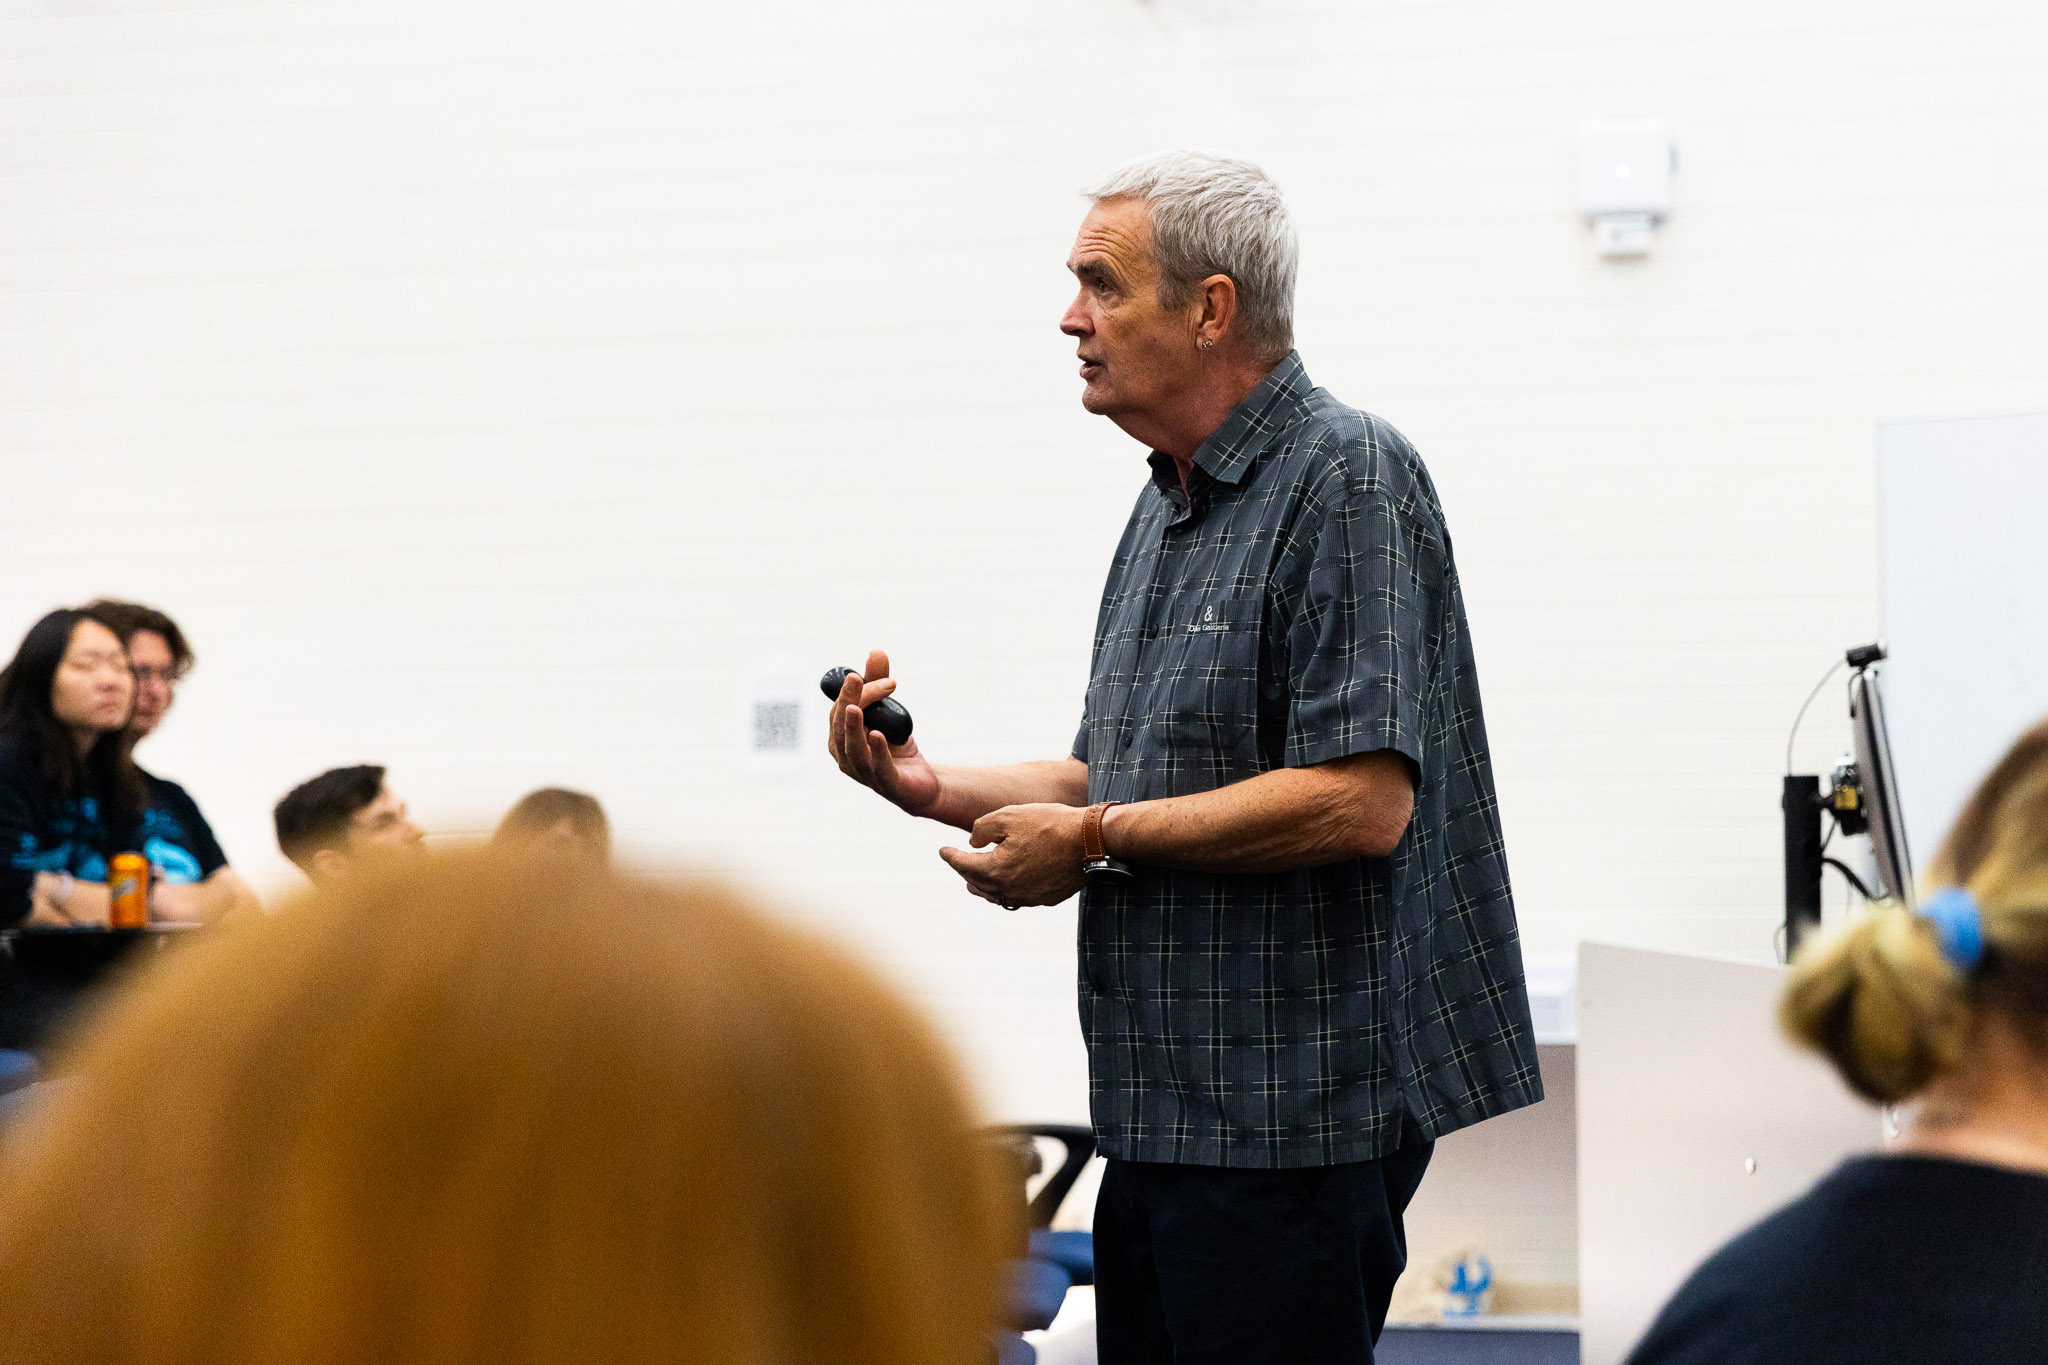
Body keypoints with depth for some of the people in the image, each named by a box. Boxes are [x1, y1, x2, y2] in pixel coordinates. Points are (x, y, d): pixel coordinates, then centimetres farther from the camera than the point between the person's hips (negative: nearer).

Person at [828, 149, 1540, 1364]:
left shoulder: (1346, 480, -13)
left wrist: (1095, 839, -15)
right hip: (1169, 1105, 10)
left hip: (1292, 1115, -10)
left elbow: (1360, 798, -23)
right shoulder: (1171, 507, 18)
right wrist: (933, 787, 6)